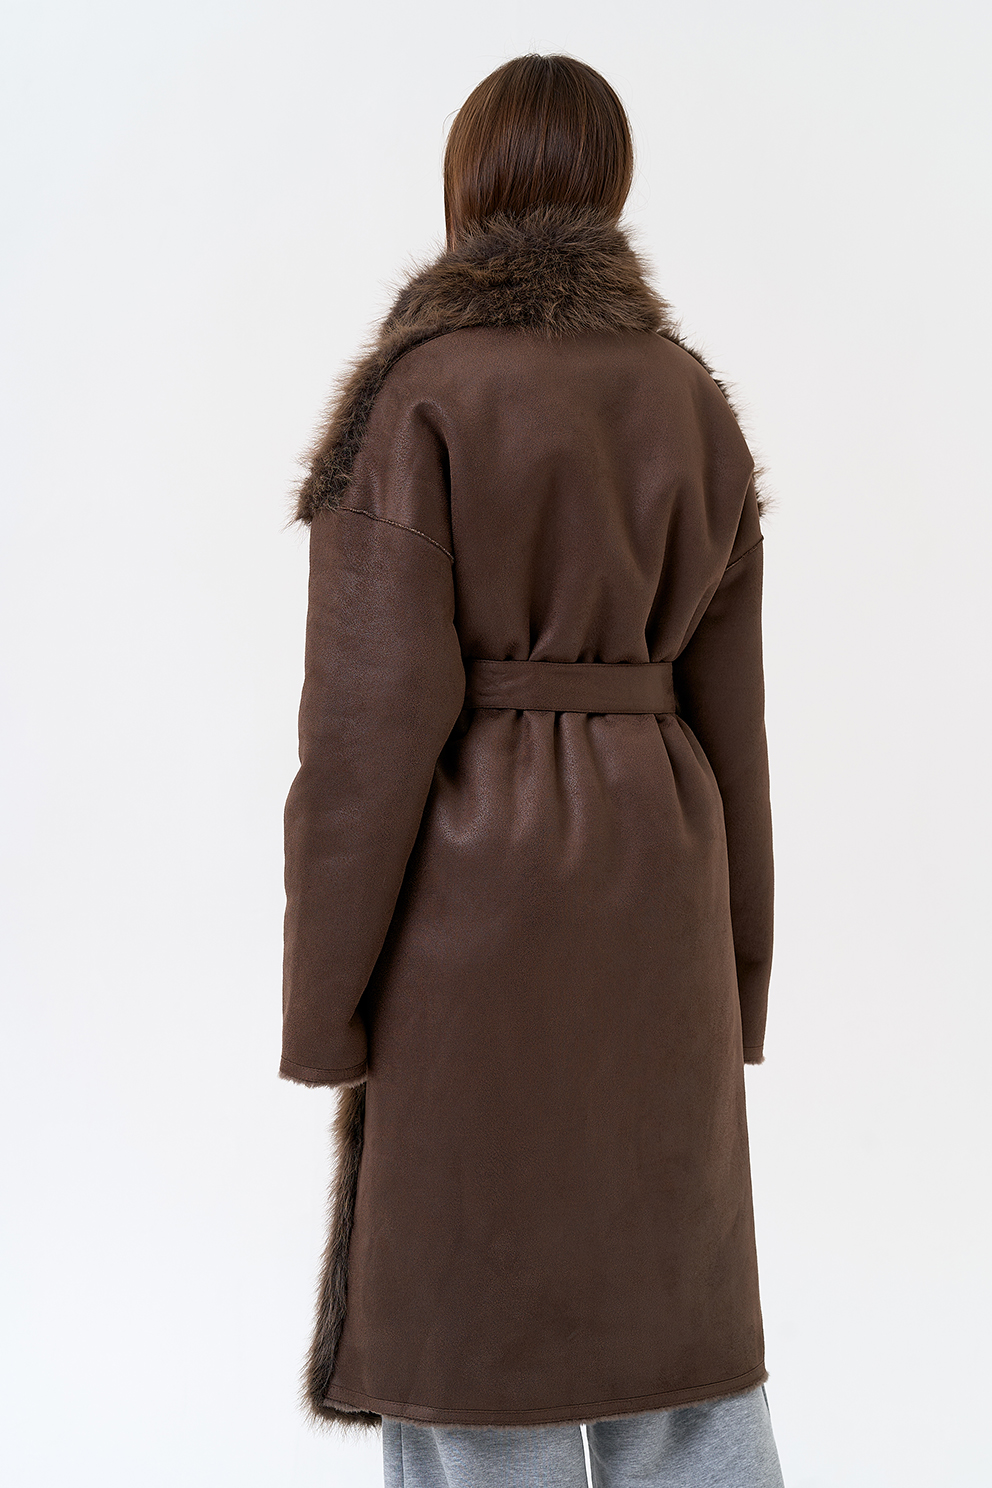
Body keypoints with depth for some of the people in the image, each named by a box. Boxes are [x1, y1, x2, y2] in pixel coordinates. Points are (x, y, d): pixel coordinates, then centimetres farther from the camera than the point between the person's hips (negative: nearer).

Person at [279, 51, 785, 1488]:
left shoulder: (417, 389, -8)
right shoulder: (692, 402, 9)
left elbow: (379, 705, -14)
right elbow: (725, 705, 9)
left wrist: (325, 999, -7)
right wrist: (735, 971, 16)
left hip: (477, 882, -5)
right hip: (650, 874, 5)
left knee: (471, 1312, 4)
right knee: (670, 1301, 13)